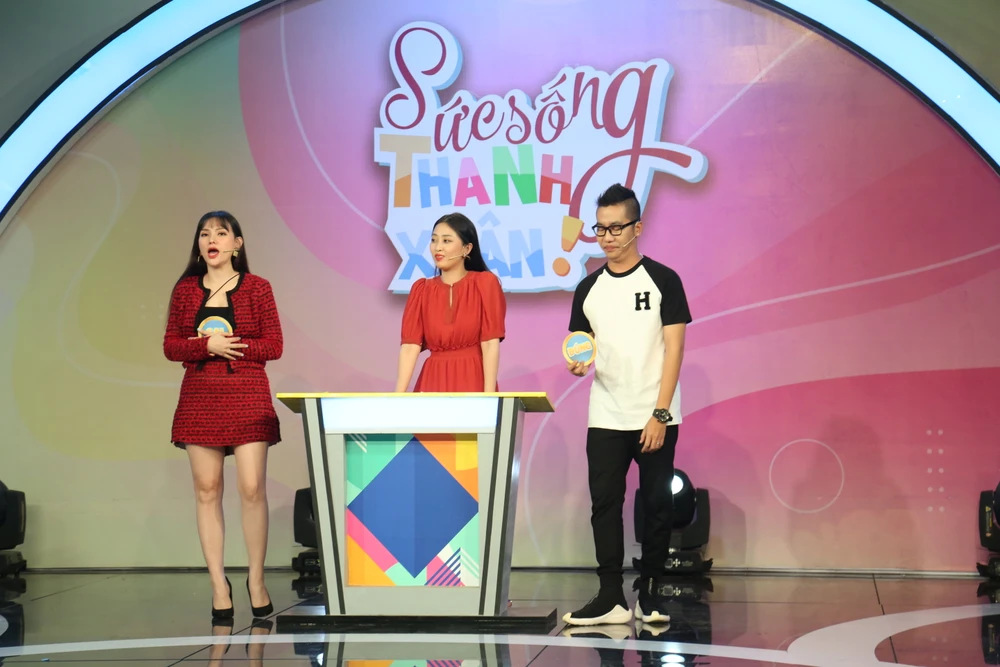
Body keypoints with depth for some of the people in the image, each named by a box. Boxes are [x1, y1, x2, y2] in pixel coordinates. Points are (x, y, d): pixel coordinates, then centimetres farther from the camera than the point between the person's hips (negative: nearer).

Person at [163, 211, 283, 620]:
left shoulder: (257, 288, 2)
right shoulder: (185, 290, 9)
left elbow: (274, 346, -2)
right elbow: (171, 346, 4)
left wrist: (230, 345, -10)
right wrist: (208, 345, -13)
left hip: (248, 397, -2)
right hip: (199, 398, 2)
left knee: (252, 489, -7)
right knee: (207, 490, 2)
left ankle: (256, 580, 6)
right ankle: (218, 583, 9)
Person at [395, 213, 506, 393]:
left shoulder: (485, 283, -2)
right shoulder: (421, 289, 7)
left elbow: (490, 343, -8)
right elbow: (410, 344, -2)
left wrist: (489, 397, -17)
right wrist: (399, 396, -14)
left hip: (473, 381, -3)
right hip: (432, 381, 3)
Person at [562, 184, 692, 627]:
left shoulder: (662, 280, -1)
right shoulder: (589, 288, 9)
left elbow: (674, 349, -5)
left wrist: (660, 414, -13)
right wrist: (577, 363, -12)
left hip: (654, 419, -3)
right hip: (605, 419, 3)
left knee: (656, 505, 2)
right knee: (604, 504, 0)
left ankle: (649, 595, 12)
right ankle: (610, 598, 5)